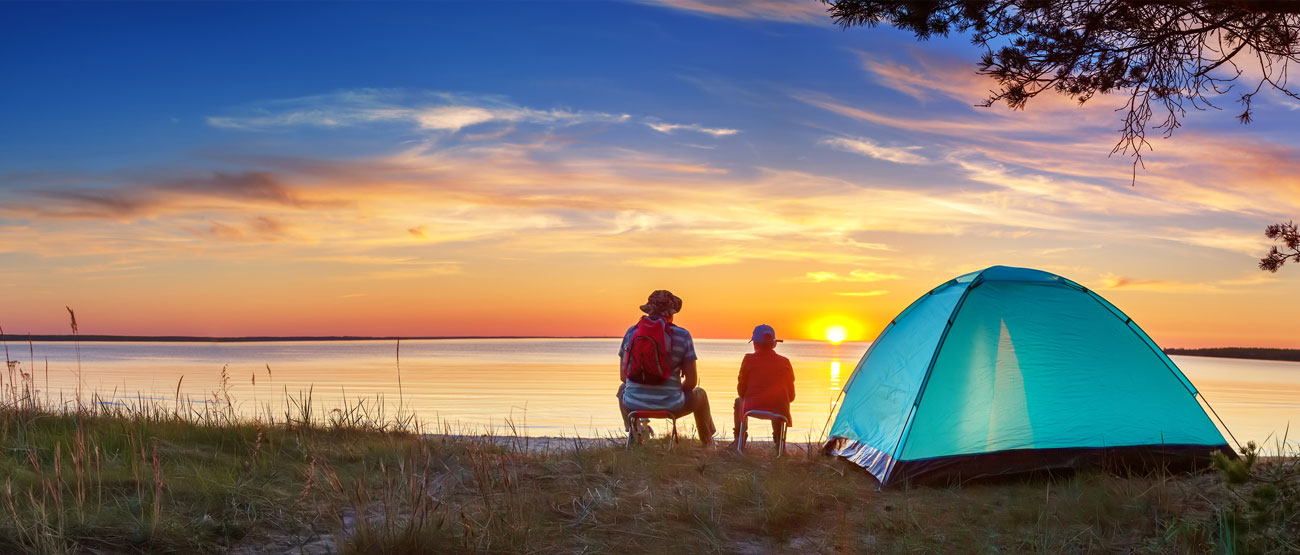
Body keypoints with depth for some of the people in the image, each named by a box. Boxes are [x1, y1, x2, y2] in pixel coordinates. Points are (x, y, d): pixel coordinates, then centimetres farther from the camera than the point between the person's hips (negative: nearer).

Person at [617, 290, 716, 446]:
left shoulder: (632, 332, 2)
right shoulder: (683, 335, -5)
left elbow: (624, 376, 7)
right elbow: (691, 381, -4)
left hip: (635, 405, 2)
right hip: (670, 407, -2)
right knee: (699, 394, 32)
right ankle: (709, 445, 43)